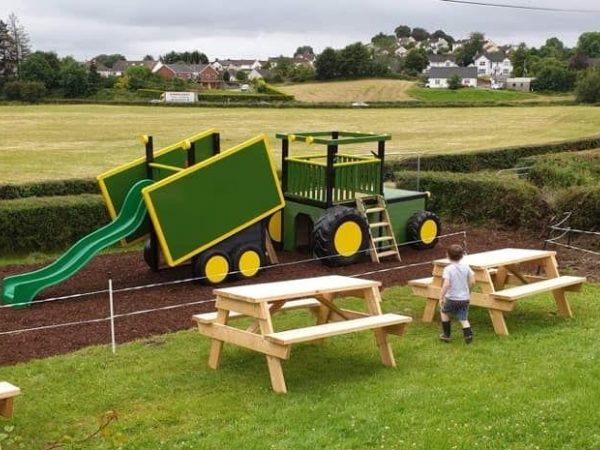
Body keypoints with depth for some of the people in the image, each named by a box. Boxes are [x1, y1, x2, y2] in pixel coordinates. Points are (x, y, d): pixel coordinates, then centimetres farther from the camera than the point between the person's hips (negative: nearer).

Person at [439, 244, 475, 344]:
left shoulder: (448, 269, -13)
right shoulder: (466, 267, 0)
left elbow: (446, 284, -23)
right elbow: (472, 281, 1)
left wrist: (441, 297, -15)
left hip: (452, 298, -3)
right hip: (465, 298, 3)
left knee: (443, 311, 23)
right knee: (464, 319, 10)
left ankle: (446, 335, 25)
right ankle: (468, 335, -15)